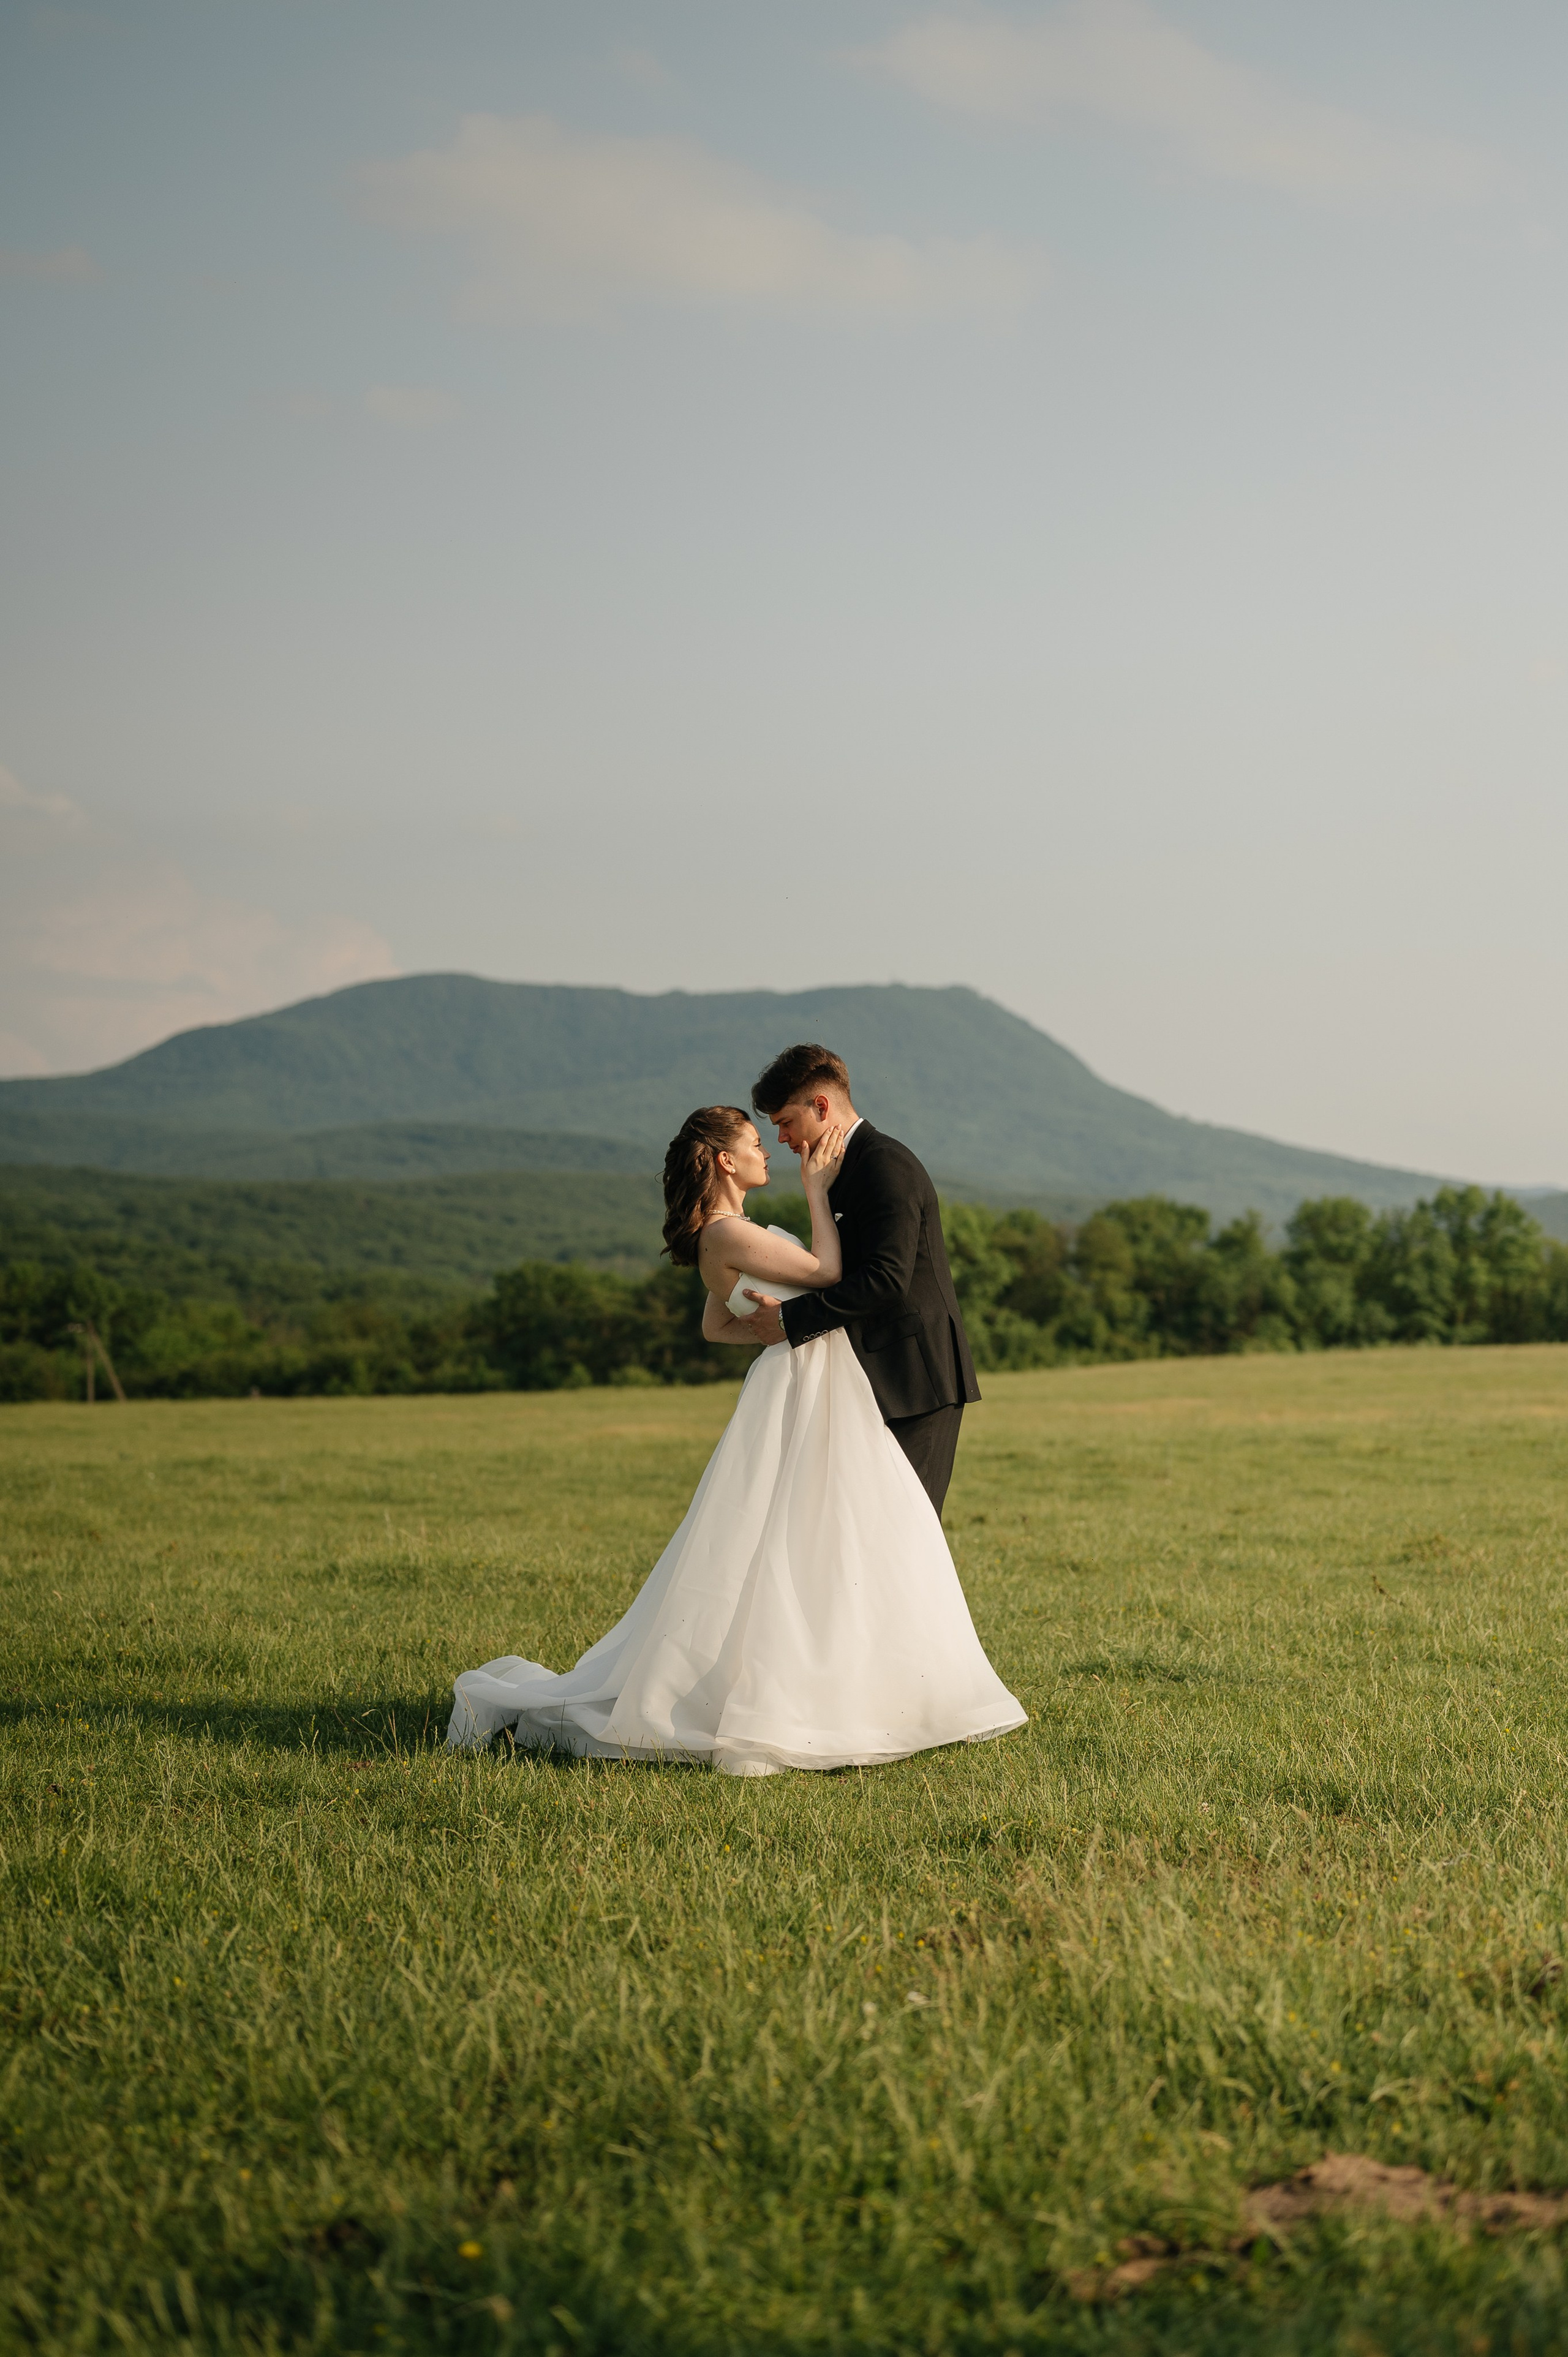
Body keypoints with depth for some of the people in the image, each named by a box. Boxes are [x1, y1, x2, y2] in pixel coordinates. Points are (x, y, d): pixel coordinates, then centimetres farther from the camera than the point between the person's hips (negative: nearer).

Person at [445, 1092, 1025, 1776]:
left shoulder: (734, 1235, 13)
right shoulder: (726, 1234, -18)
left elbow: (716, 1326, 22)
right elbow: (827, 1270, -16)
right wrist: (817, 1190, -6)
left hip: (827, 1395, 10)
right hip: (804, 1394, -10)